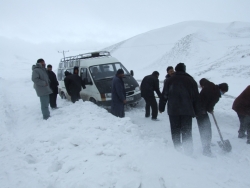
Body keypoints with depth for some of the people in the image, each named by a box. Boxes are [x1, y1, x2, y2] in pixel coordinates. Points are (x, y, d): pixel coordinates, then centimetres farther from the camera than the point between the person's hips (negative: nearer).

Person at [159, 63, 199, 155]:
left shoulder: (169, 80, 3)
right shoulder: (191, 81, 6)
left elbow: (164, 95, 4)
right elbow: (196, 97, 7)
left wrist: (161, 107, 13)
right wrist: (196, 111, 12)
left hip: (173, 110, 0)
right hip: (187, 110, 1)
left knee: (175, 130, 10)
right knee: (187, 132, 4)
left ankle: (177, 149, 13)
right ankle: (188, 151, 2)